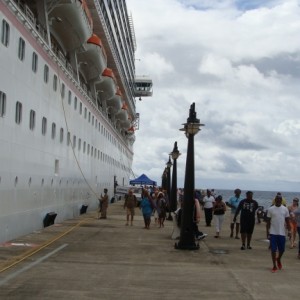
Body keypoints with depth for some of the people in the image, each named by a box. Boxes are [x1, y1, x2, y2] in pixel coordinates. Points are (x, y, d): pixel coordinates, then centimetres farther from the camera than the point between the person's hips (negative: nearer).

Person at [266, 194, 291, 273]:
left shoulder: (285, 209, 3)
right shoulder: (270, 209, -2)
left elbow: (287, 221, 7)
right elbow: (268, 222, 2)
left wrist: (289, 231, 1)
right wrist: (268, 232, -2)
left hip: (282, 233, 2)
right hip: (273, 233, -2)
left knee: (282, 249, 7)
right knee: (273, 249, 0)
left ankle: (278, 260, 37)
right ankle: (274, 266, 10)